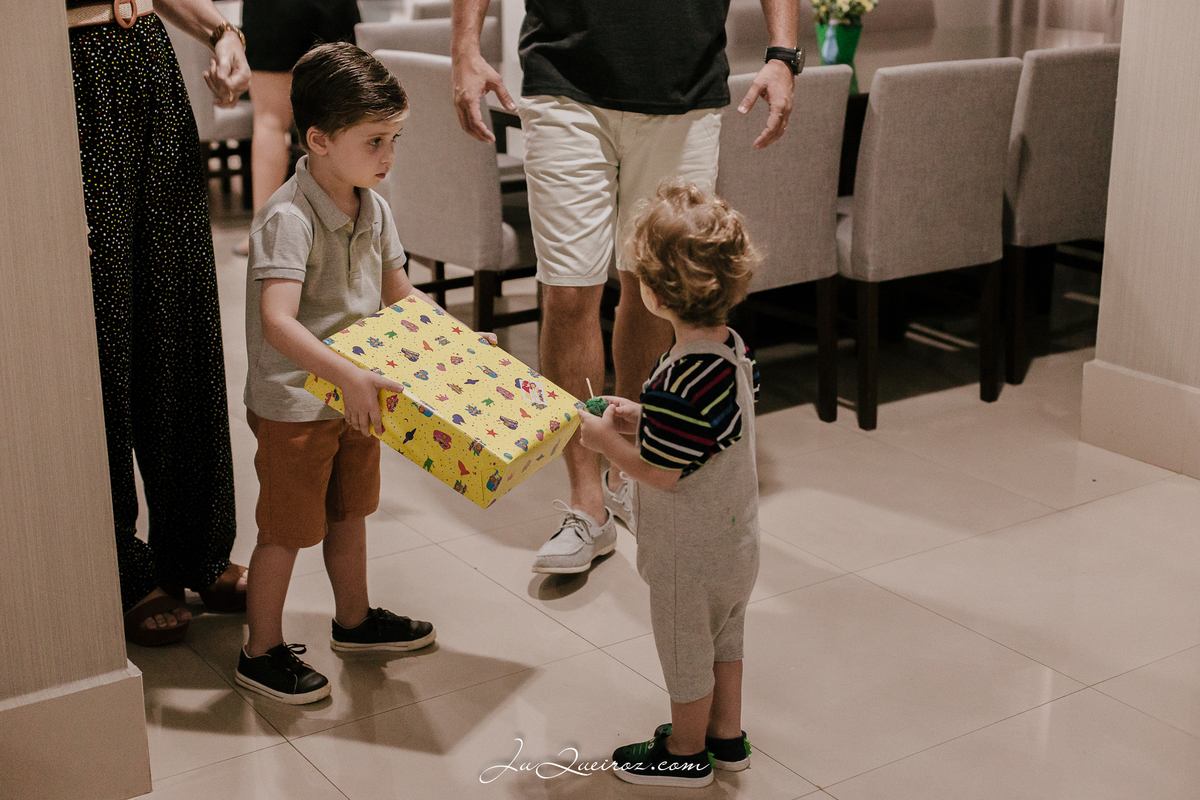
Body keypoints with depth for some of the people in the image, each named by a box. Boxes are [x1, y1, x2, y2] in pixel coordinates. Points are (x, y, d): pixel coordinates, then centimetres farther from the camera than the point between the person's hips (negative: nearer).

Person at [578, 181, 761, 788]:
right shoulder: (734, 351, -6)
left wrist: (605, 441, -12)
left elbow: (659, 474, -26)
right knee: (724, 639, 26)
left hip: (690, 553, -8)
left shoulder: (676, 384, -33)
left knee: (685, 653, 14)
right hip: (737, 539, 8)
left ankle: (685, 752, 34)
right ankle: (727, 736, 44)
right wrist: (642, 418, 3)